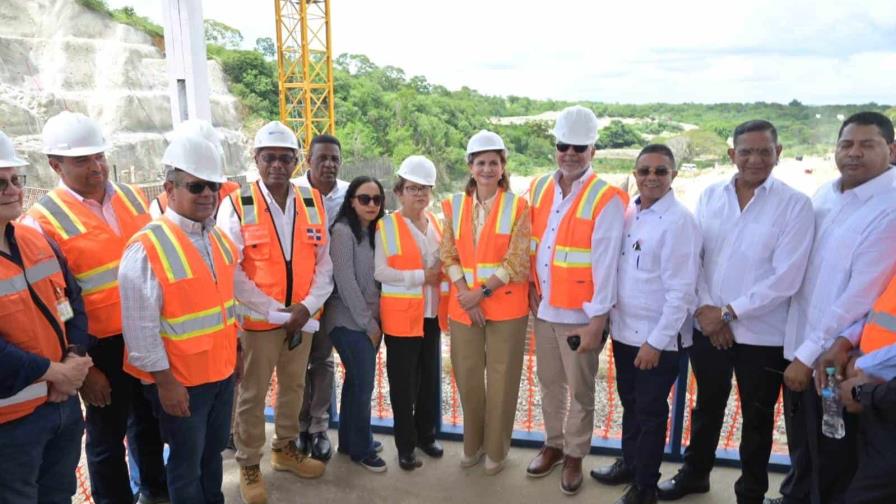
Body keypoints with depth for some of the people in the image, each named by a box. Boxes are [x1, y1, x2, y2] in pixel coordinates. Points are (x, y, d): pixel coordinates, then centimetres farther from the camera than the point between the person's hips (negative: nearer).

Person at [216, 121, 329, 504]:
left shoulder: (313, 203, 3)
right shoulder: (236, 206, -10)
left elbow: (324, 261, 3)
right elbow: (230, 271, -14)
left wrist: (307, 306, -10)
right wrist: (275, 310, -16)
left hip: (303, 317, 4)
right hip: (258, 319, -4)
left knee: (293, 386, 19)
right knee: (252, 395, 8)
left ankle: (286, 449, 39)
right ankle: (249, 465, 27)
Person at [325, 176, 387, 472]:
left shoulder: (375, 231, 10)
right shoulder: (343, 231, -12)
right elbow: (346, 282, -16)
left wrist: (375, 321, 4)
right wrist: (368, 324, -12)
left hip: (371, 321, 7)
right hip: (350, 322, -7)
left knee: (356, 381, 16)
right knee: (363, 384, -2)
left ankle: (350, 440, 30)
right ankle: (361, 449, 15)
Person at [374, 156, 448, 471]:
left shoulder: (436, 223, 9)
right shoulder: (387, 225, -7)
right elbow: (380, 271, -15)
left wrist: (442, 273, -2)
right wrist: (421, 276, -17)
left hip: (432, 314, 5)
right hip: (401, 315, -5)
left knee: (431, 378, 14)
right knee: (403, 382, 5)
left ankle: (426, 435, 32)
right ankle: (405, 445, 19)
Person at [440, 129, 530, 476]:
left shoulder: (517, 207, -3)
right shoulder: (455, 205, 6)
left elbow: (517, 262, -8)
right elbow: (448, 256, 3)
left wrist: (482, 291, -14)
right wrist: (466, 295, -9)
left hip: (505, 305, -3)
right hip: (463, 306, 3)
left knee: (501, 378, 6)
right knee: (467, 377, 11)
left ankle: (496, 449, 26)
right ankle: (472, 444, 32)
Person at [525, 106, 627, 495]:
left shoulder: (607, 199, -14)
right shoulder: (538, 188, 3)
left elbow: (605, 264, -16)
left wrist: (597, 321, -17)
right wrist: (531, 289, 2)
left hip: (580, 314, -5)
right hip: (543, 307, 5)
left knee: (580, 392, 11)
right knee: (549, 384, 19)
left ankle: (574, 456, 30)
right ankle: (553, 445, 38)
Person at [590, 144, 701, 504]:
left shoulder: (679, 222, -17)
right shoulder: (626, 212, 4)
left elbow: (681, 291, -19)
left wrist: (656, 342, -18)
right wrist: (607, 317, 8)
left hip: (658, 338, -6)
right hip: (623, 329, 6)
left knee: (650, 412, 11)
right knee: (630, 404, 22)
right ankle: (629, 463, 44)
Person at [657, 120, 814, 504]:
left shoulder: (795, 204, -9)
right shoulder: (710, 195, 1)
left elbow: (786, 278, -15)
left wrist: (729, 313, -14)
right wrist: (704, 309, -9)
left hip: (762, 334, -3)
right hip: (707, 327, 3)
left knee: (757, 418, 15)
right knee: (707, 406, 20)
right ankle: (694, 473, 41)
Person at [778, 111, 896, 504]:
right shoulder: (825, 195, 6)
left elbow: (862, 294, -21)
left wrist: (810, 353, -17)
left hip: (838, 358, -6)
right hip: (801, 345, 6)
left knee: (834, 460, 12)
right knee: (801, 447, 24)